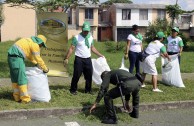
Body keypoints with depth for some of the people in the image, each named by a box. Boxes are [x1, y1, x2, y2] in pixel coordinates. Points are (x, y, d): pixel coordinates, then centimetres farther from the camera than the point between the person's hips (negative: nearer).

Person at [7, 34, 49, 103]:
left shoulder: (29, 41, 22)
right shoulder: (35, 45, -6)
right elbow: (38, 59, -2)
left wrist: (36, 63, 41)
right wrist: (45, 69, 9)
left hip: (11, 56, 10)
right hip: (17, 57, -10)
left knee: (14, 78, 14)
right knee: (22, 78, -6)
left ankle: (17, 97, 22)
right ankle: (25, 98, -2)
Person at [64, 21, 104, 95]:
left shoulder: (90, 37, 9)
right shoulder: (77, 37, -6)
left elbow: (92, 48, 19)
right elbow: (71, 48, -8)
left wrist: (100, 55, 17)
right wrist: (67, 58, -13)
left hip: (88, 59, 5)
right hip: (79, 59, -5)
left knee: (89, 75, 9)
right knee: (76, 75, -4)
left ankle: (88, 90, 24)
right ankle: (73, 90, 13)